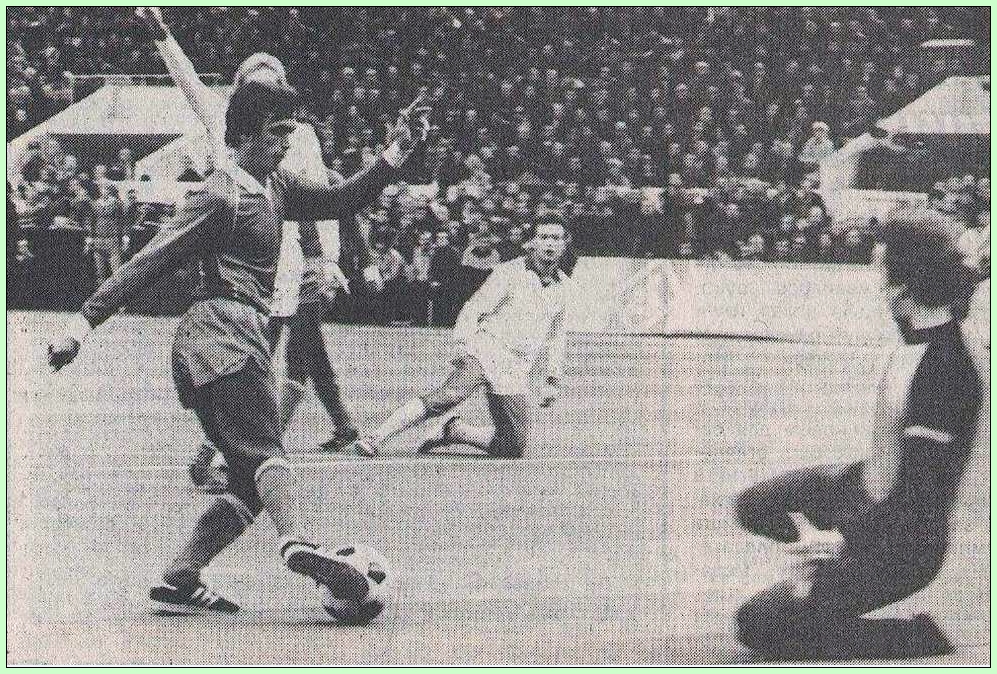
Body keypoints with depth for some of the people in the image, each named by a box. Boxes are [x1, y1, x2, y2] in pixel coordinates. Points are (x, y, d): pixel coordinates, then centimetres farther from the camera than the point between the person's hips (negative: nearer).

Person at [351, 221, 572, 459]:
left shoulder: (563, 285, 16)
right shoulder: (510, 272, 3)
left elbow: (556, 335, 26)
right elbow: (473, 310, 2)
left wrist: (553, 380, 22)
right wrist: (464, 344, -14)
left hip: (515, 372, 5)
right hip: (485, 351, -5)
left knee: (515, 448, -5)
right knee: (446, 398, -30)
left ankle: (456, 432, 13)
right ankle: (374, 437, -31)